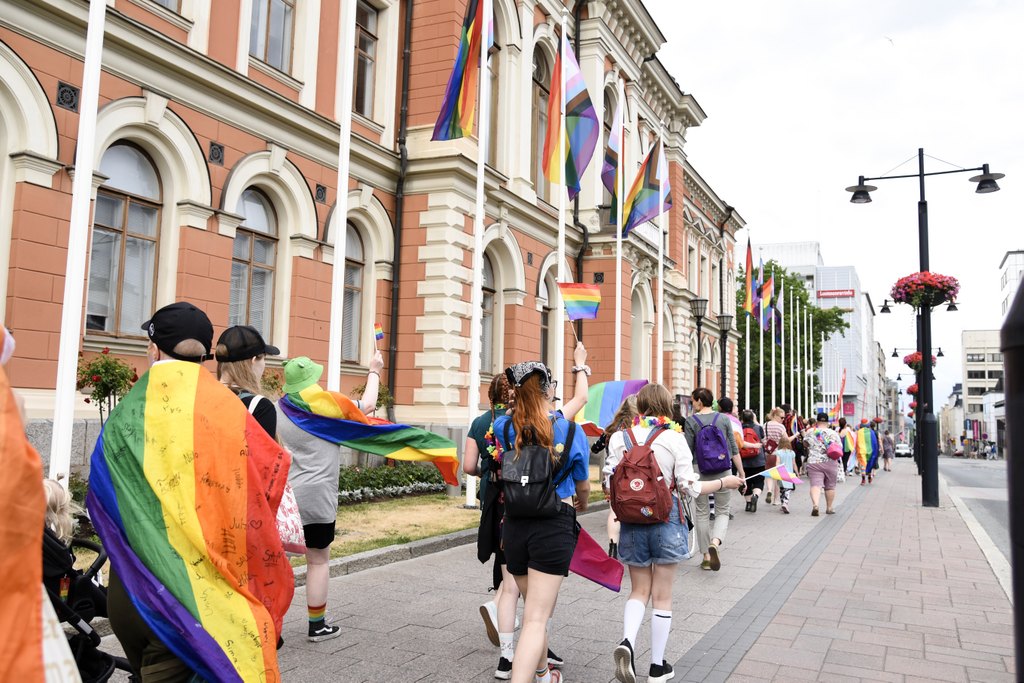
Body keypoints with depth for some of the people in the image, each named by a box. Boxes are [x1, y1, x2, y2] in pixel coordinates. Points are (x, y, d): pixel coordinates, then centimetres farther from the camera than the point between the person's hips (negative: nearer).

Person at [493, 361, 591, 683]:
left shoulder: (504, 427, -2)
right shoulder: (571, 431, -6)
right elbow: (583, 486, 9)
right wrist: (581, 505, 32)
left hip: (514, 524, 4)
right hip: (553, 526, -4)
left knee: (535, 610, 24)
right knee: (536, 619, -3)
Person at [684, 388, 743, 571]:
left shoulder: (691, 421, -5)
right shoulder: (724, 419, 2)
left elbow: (688, 451, -6)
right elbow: (734, 449, 2)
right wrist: (742, 473, 9)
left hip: (700, 472, -1)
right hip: (723, 471, 1)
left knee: (702, 513, 11)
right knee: (723, 511, 11)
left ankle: (707, 556, 14)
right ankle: (715, 542, -16)